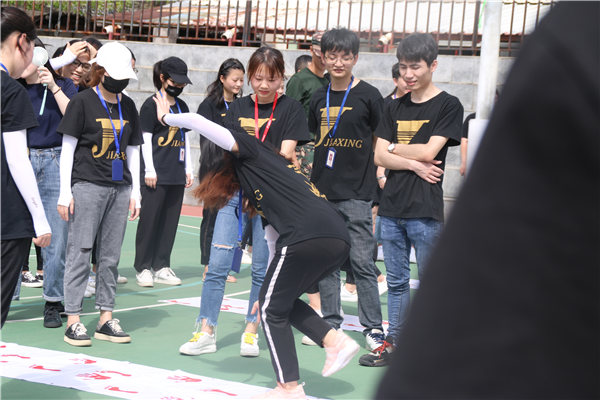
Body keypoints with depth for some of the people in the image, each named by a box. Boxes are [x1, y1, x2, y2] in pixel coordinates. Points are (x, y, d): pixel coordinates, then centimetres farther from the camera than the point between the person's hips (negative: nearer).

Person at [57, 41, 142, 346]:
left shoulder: (128, 106, 13)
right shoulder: (82, 101, -2)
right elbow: (67, 148, -3)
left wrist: (134, 192, 13)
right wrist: (65, 193, -7)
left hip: (120, 188, 5)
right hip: (87, 184, -5)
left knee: (111, 255, 8)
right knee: (80, 252, -5)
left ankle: (106, 319, 14)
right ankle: (73, 320, -1)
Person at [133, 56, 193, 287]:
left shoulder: (182, 107, 16)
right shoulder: (151, 104, -3)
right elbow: (145, 139, -6)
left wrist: (188, 169, 16)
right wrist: (149, 170, -11)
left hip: (177, 174, 6)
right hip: (156, 173, -6)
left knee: (170, 221, 7)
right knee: (149, 219, -3)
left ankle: (161, 267, 14)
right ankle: (143, 268, 5)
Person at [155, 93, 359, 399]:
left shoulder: (252, 151, 13)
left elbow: (198, 122, 8)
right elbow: (276, 244, 33)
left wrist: (167, 117, 28)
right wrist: (268, 290, 35)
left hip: (308, 236, -8)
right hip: (338, 239, 8)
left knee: (272, 309, 9)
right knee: (281, 301, 24)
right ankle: (336, 341, 11)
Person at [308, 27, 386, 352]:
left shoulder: (368, 95, -4)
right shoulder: (319, 98, 10)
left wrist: (377, 174, -4)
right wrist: (310, 177, 13)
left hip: (356, 193, -5)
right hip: (322, 191, 5)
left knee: (361, 261, -6)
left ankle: (373, 327, 3)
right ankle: (331, 323, 19)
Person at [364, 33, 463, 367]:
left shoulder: (448, 106, -2)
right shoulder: (395, 108, 14)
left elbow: (429, 151, -11)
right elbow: (379, 157, 6)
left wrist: (394, 147, 2)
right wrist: (414, 164, -9)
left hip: (426, 210, -5)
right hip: (392, 207, 5)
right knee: (397, 281, 12)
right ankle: (395, 343, 20)